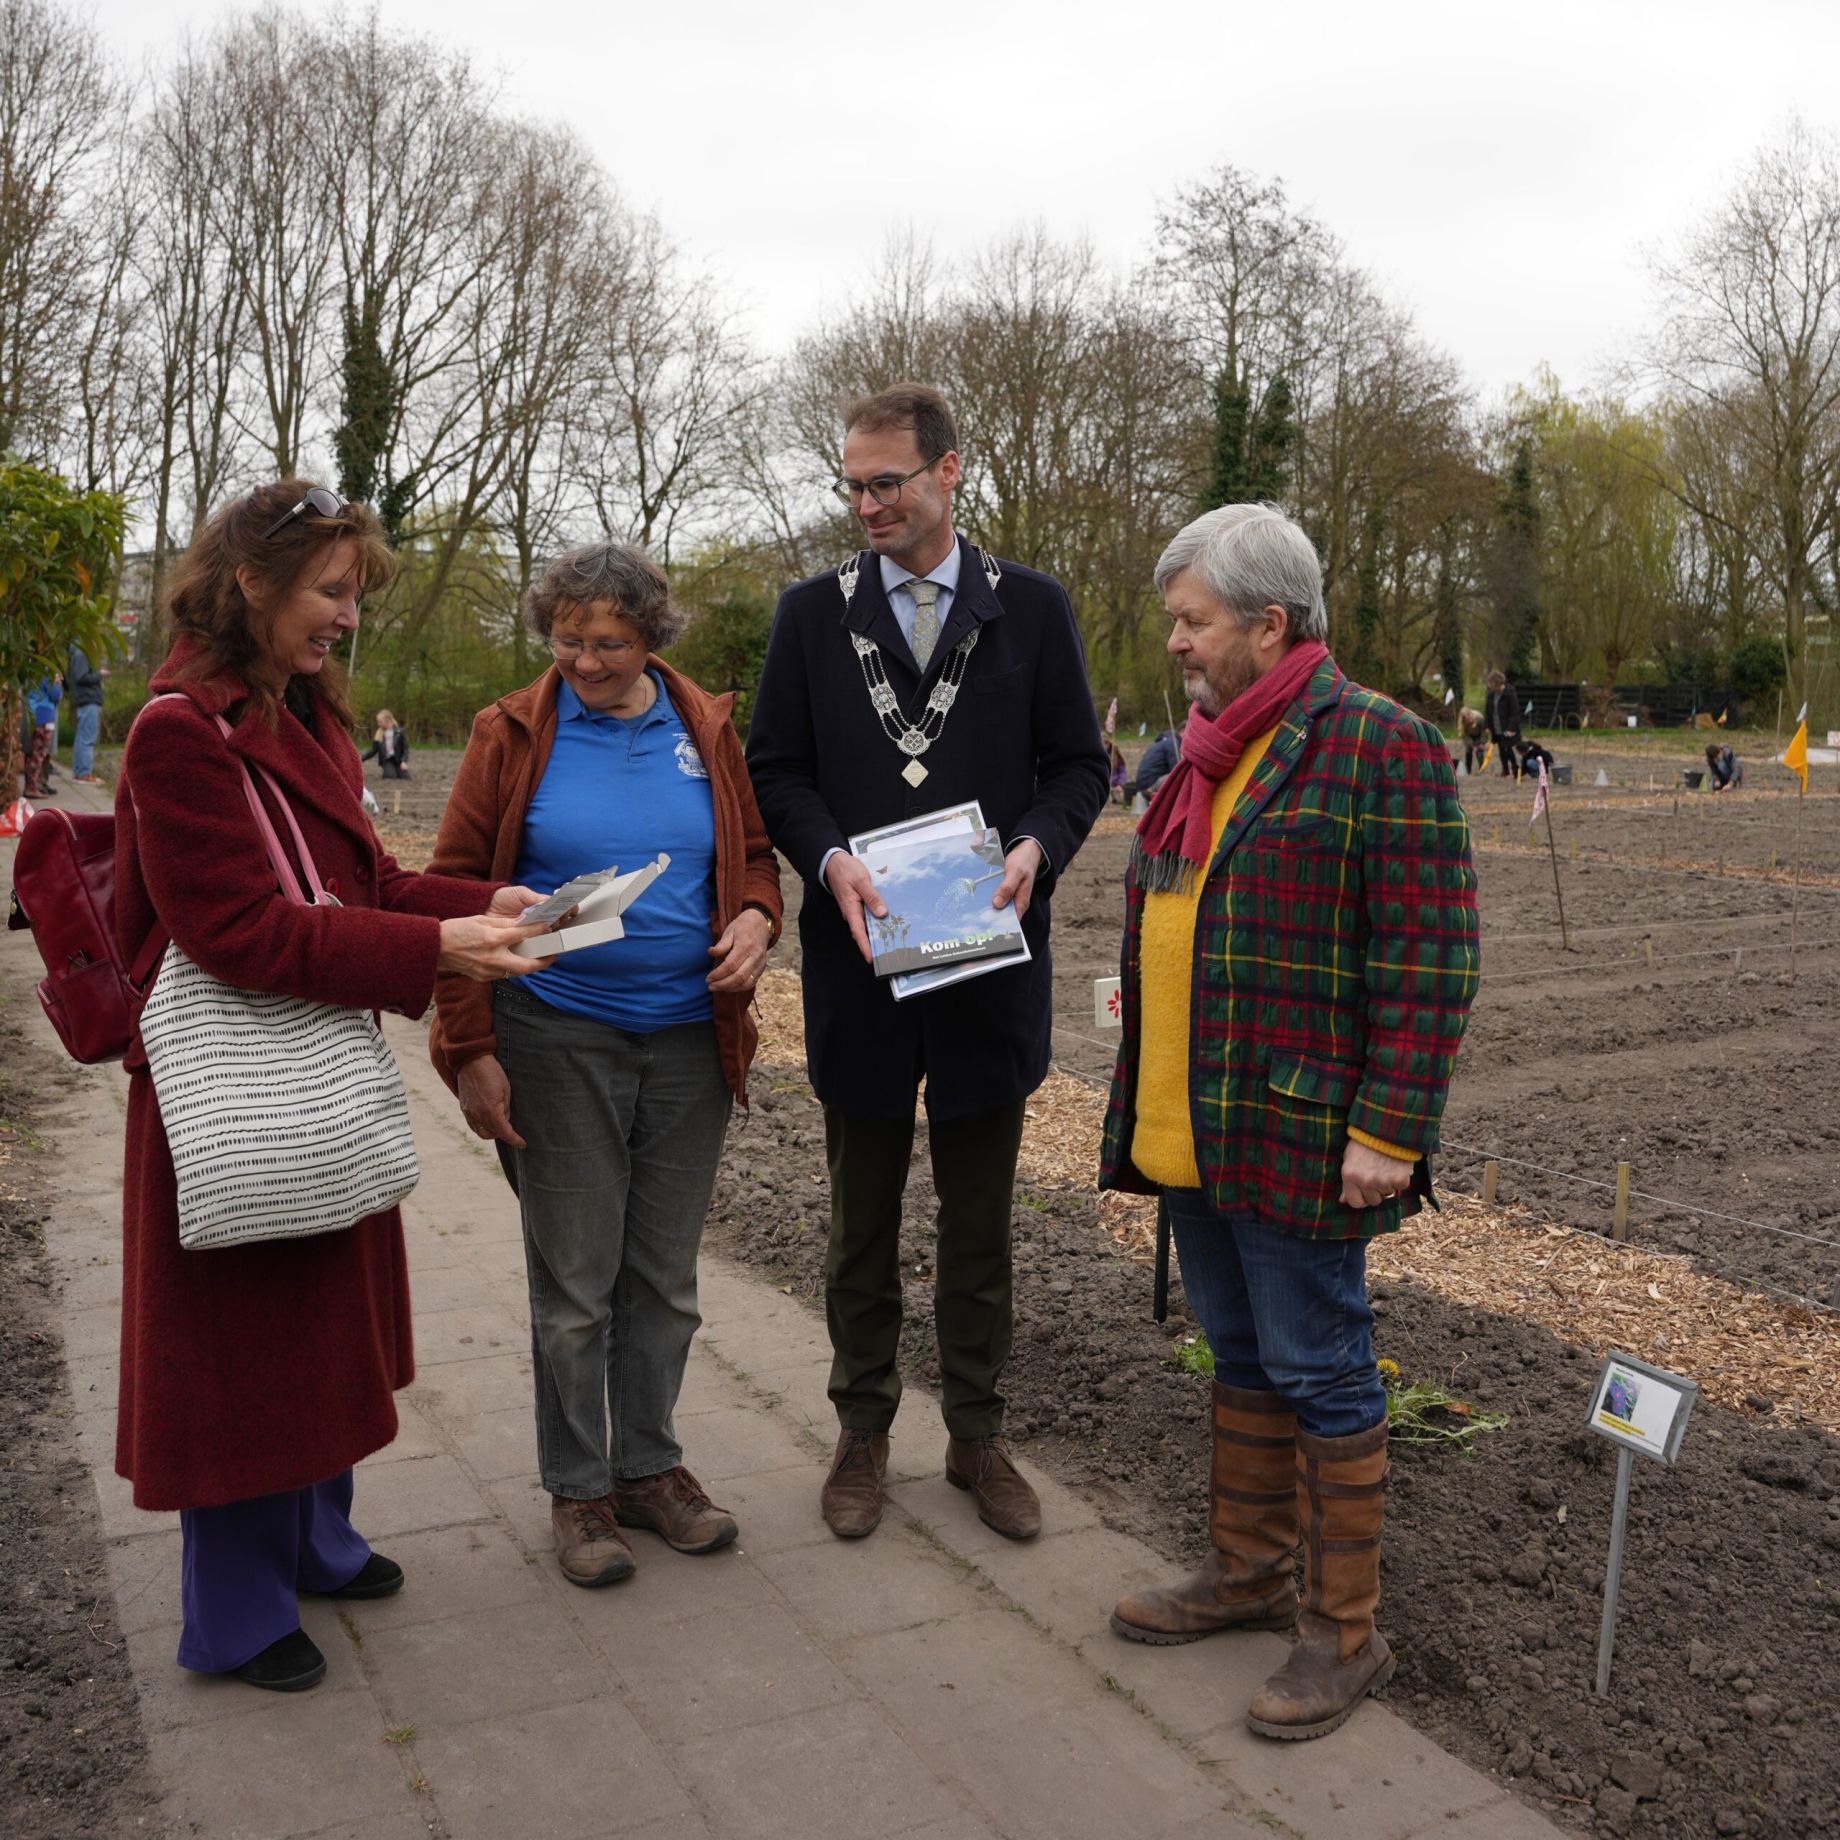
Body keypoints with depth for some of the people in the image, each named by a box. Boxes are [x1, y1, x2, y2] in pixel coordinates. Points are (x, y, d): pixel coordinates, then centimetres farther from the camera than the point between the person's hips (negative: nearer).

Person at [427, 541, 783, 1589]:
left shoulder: (707, 729, 5)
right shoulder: (514, 734, -3)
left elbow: (755, 855, 14)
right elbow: (455, 890, -2)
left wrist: (756, 918, -9)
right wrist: (471, 1047, -7)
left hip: (689, 1039, 3)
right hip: (559, 1040, -3)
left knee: (666, 1277, 13)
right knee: (574, 1283, 5)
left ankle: (650, 1466, 30)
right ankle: (578, 1490, 22)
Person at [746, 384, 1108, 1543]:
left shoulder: (1033, 608, 3)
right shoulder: (814, 611, 5)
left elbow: (1080, 762, 3)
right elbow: (776, 767, 3)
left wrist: (1037, 847, -16)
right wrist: (830, 860, -15)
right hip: (860, 955, 1)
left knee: (980, 1220, 12)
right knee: (863, 1218, 13)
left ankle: (978, 1435, 28)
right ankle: (864, 1432, 29)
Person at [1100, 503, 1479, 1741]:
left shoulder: (1380, 747, -13)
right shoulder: (1211, 755, 13)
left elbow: (1430, 962, -16)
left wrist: (1390, 1133, -19)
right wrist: (1148, 1105, 19)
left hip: (1299, 1139, -8)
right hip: (1196, 1130, 8)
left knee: (1319, 1368, 3)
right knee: (1240, 1352, 18)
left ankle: (1346, 1631, 19)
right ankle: (1250, 1571, 34)